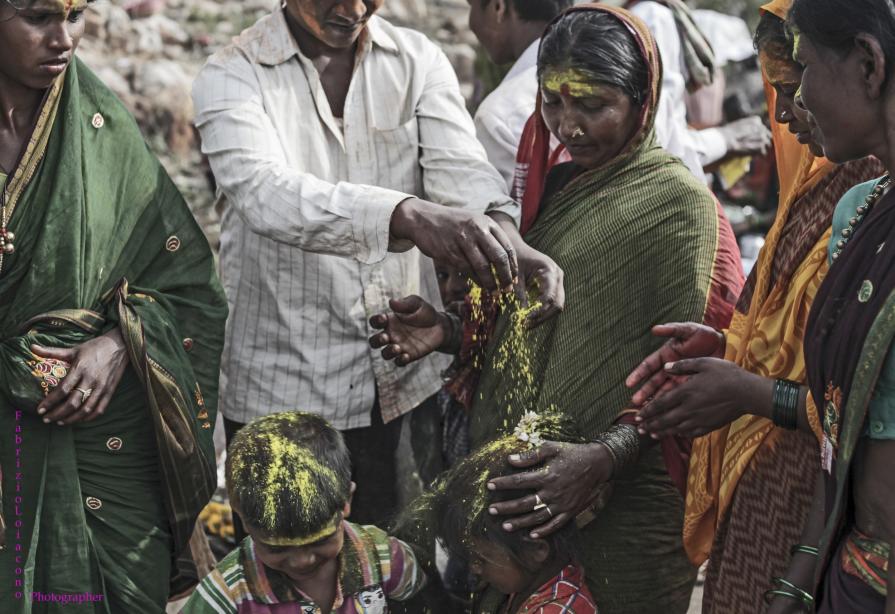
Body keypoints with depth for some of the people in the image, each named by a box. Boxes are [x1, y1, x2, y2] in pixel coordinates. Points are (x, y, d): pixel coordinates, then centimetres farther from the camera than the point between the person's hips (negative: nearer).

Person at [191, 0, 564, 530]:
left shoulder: (419, 61, 2)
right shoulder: (232, 77, -9)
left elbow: (461, 166, -13)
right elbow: (264, 190, -28)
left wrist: (508, 240, -37)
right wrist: (407, 215, -44)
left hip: (408, 379, 3)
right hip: (281, 390, -2)